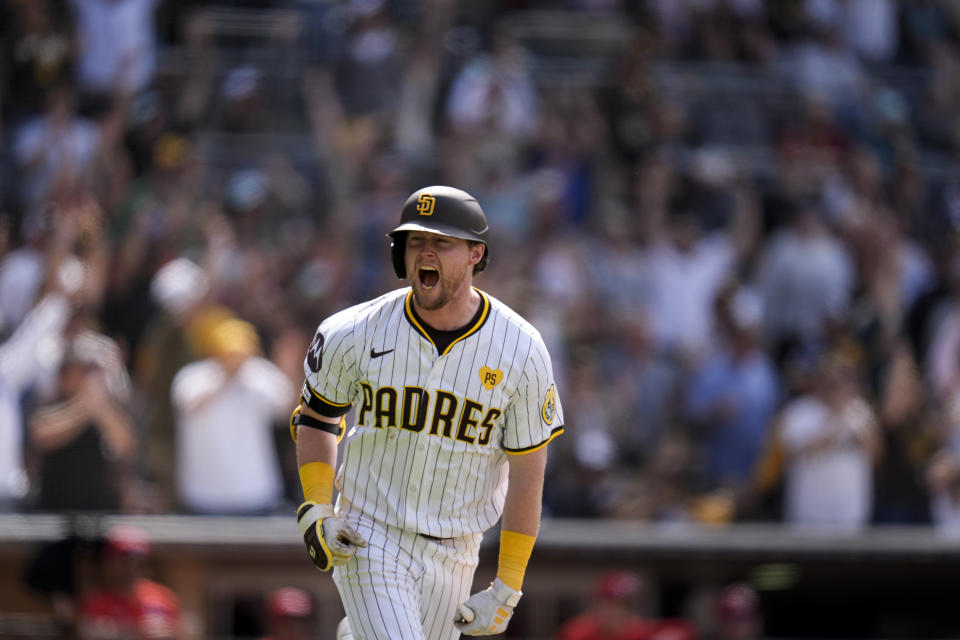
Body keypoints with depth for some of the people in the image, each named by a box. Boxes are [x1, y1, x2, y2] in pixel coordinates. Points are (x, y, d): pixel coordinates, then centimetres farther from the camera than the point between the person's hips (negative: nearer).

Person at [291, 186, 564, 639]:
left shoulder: (520, 351, -9)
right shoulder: (358, 334, -9)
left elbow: (527, 473, -3)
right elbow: (315, 416, 9)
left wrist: (507, 589, -5)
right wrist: (316, 511, -6)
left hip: (454, 551, 2)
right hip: (369, 544, -2)